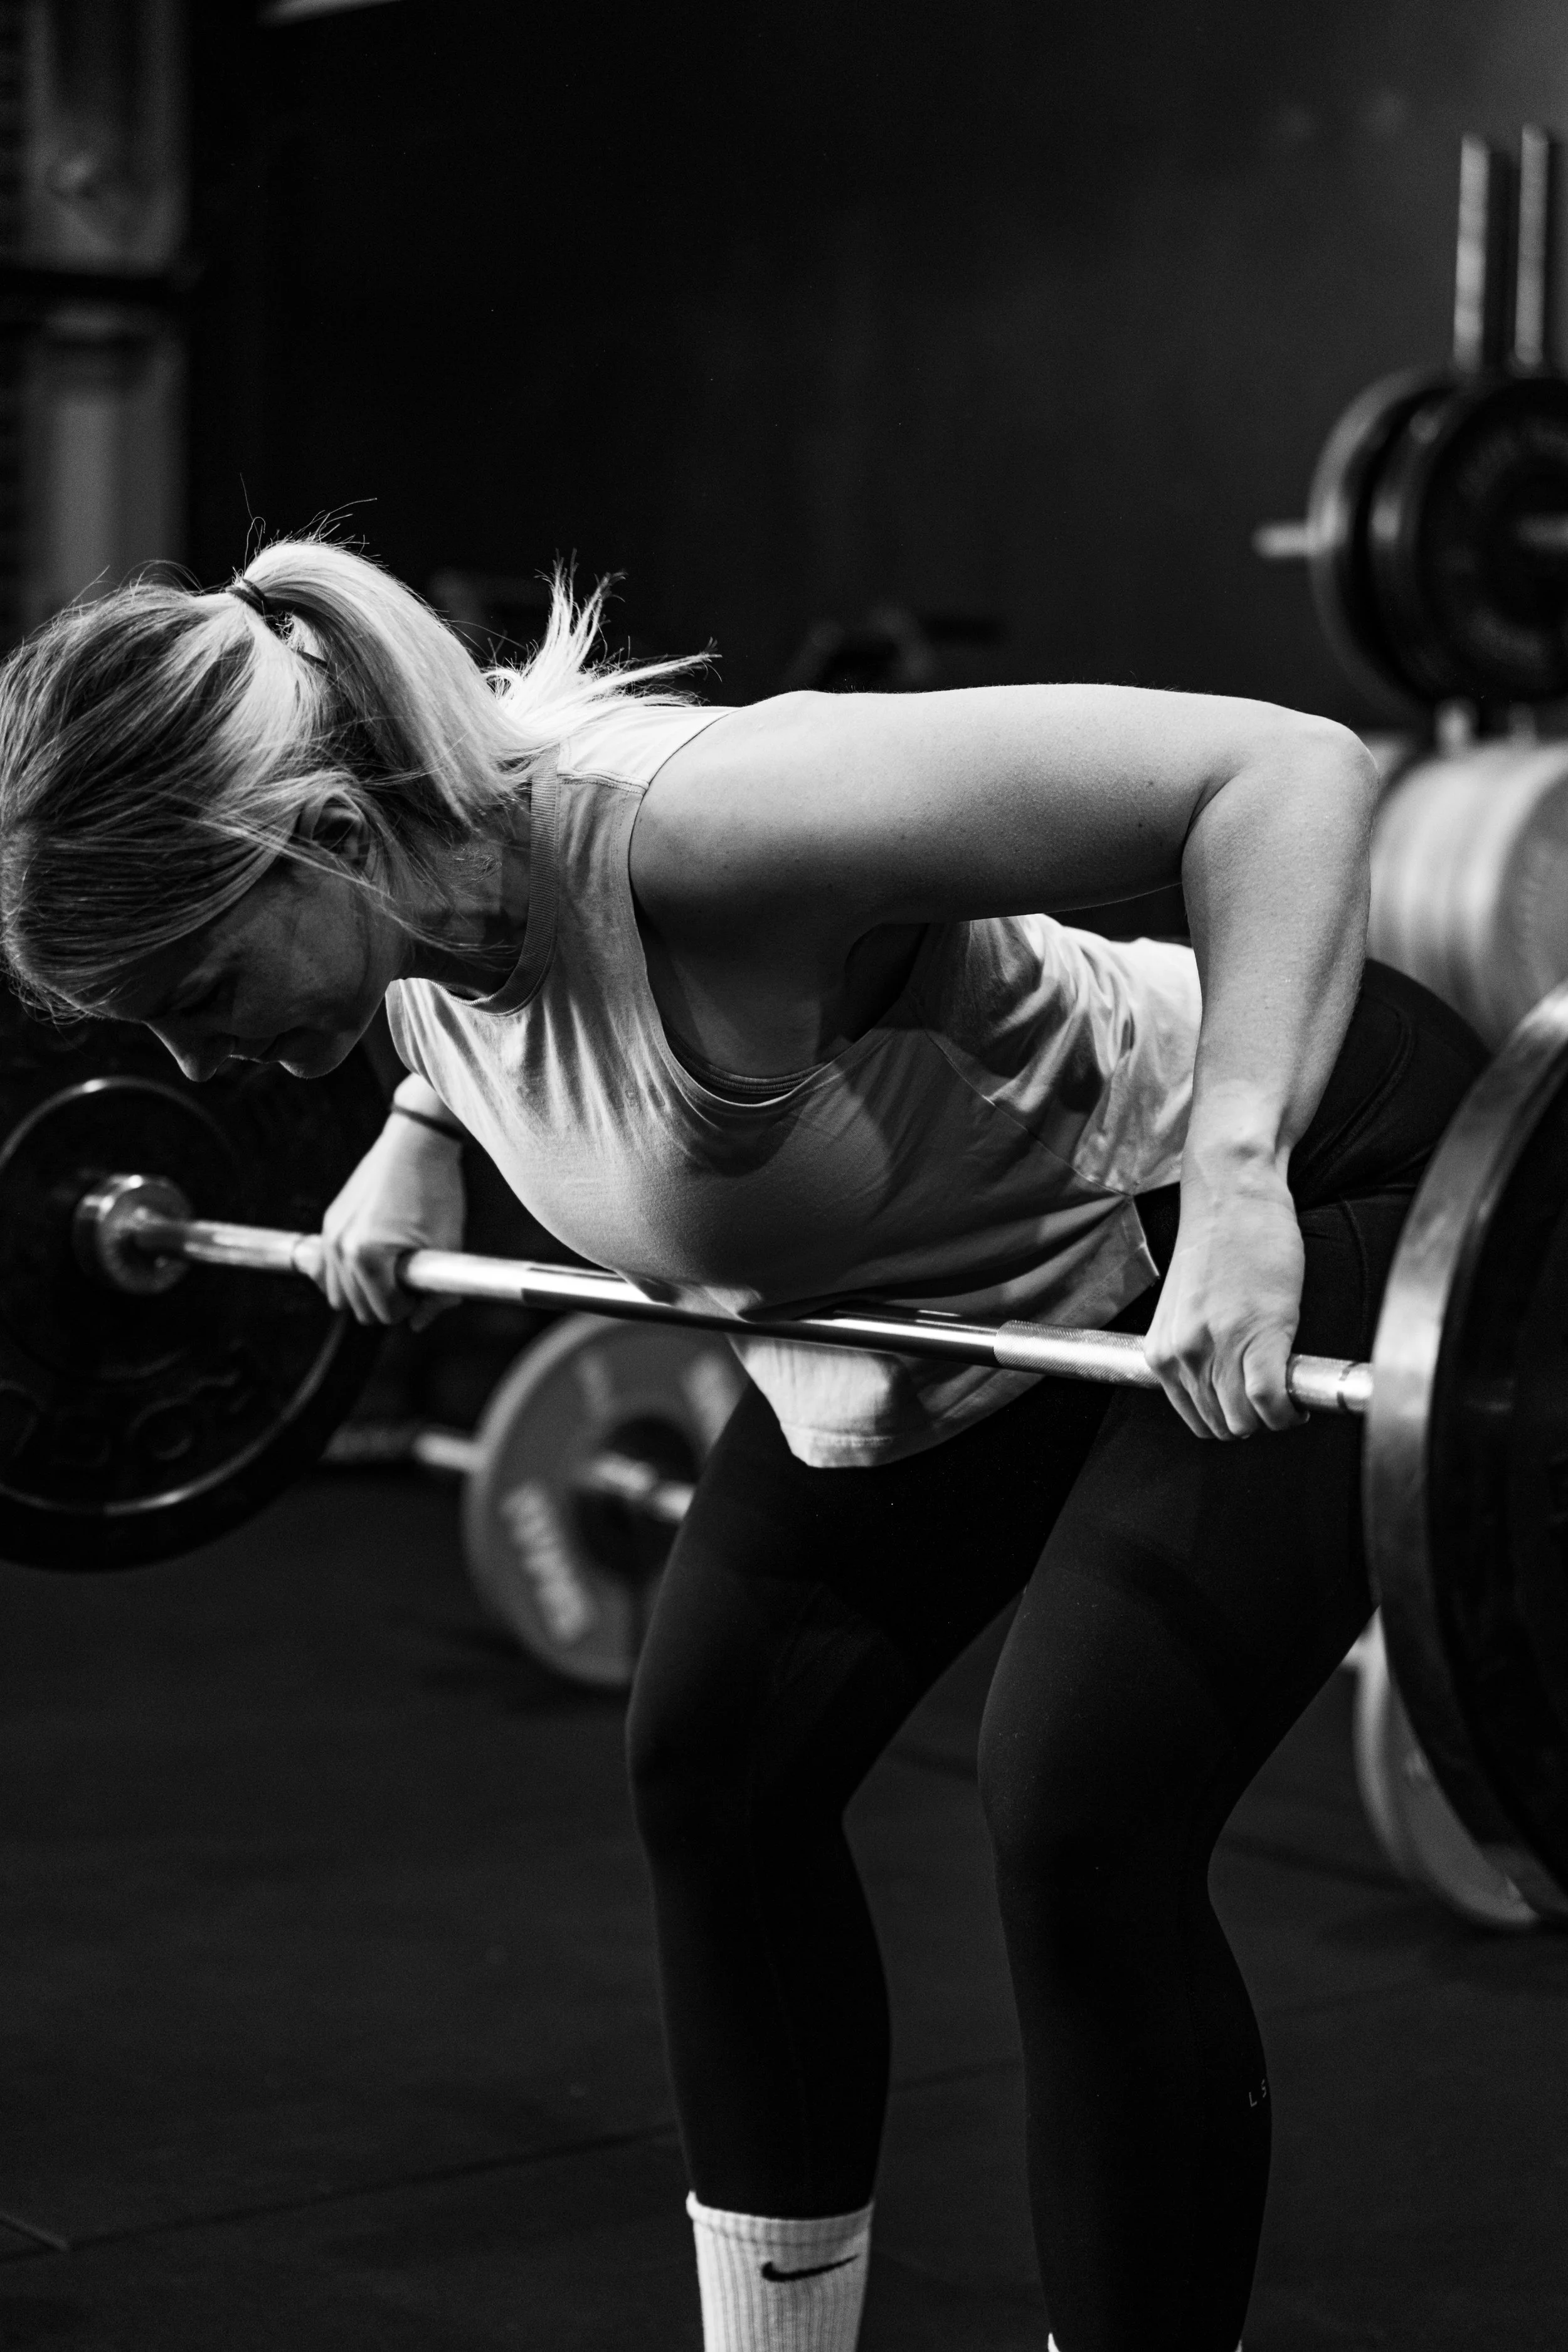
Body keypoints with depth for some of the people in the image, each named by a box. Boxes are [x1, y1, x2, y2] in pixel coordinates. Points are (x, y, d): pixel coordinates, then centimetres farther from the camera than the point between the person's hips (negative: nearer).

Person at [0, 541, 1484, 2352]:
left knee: (1078, 1824, -18)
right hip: (952, 1293, 9)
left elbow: (1279, 769, -36)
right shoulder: (426, 851, -14)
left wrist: (1235, 1177, -43)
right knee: (714, 1760, 7)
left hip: (1285, 1219, -8)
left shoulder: (676, 824, -38)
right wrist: (418, 1134, 2)